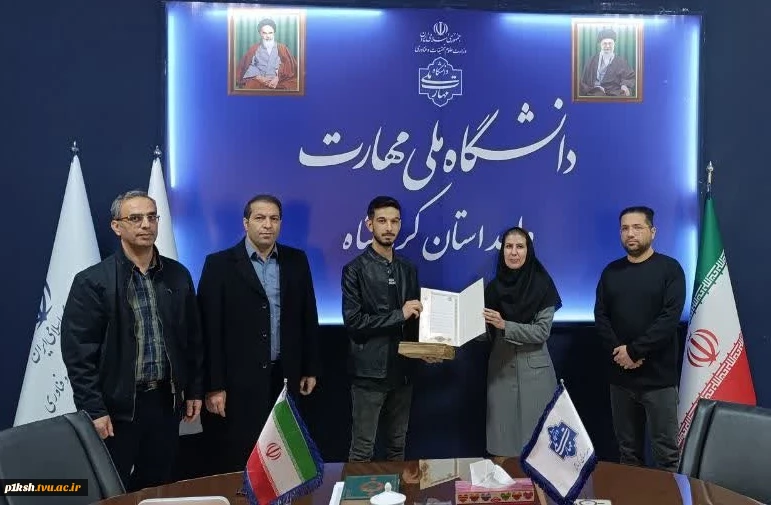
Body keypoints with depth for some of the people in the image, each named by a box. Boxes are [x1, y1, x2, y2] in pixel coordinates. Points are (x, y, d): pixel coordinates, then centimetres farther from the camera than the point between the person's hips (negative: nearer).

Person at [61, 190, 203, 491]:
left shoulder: (178, 275, 4)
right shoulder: (93, 282, -9)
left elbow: (192, 337, 10)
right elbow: (78, 352, -10)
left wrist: (194, 389, 9)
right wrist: (93, 410, -12)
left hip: (166, 401, 4)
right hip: (116, 406, -3)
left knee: (159, 489, 15)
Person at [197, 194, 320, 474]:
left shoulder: (296, 261, 7)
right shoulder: (220, 264, -4)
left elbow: (308, 317, 11)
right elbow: (209, 328, -7)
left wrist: (310, 369, 10)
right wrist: (213, 386, -10)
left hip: (284, 378, 3)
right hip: (237, 381, -3)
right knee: (234, 465, 6)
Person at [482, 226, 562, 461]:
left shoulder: (542, 284, -5)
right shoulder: (494, 287, 6)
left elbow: (542, 332, -11)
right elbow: (488, 334, 10)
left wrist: (505, 325, -20)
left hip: (533, 370, -3)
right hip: (501, 370, 3)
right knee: (503, 443, 6)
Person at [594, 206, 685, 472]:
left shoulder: (669, 268, -2)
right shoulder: (611, 271, 10)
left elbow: (670, 317, -11)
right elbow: (600, 315, 5)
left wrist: (634, 351, -15)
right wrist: (617, 352, -10)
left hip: (658, 376, -4)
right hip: (620, 375, 4)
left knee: (666, 453, 1)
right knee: (627, 449, 12)